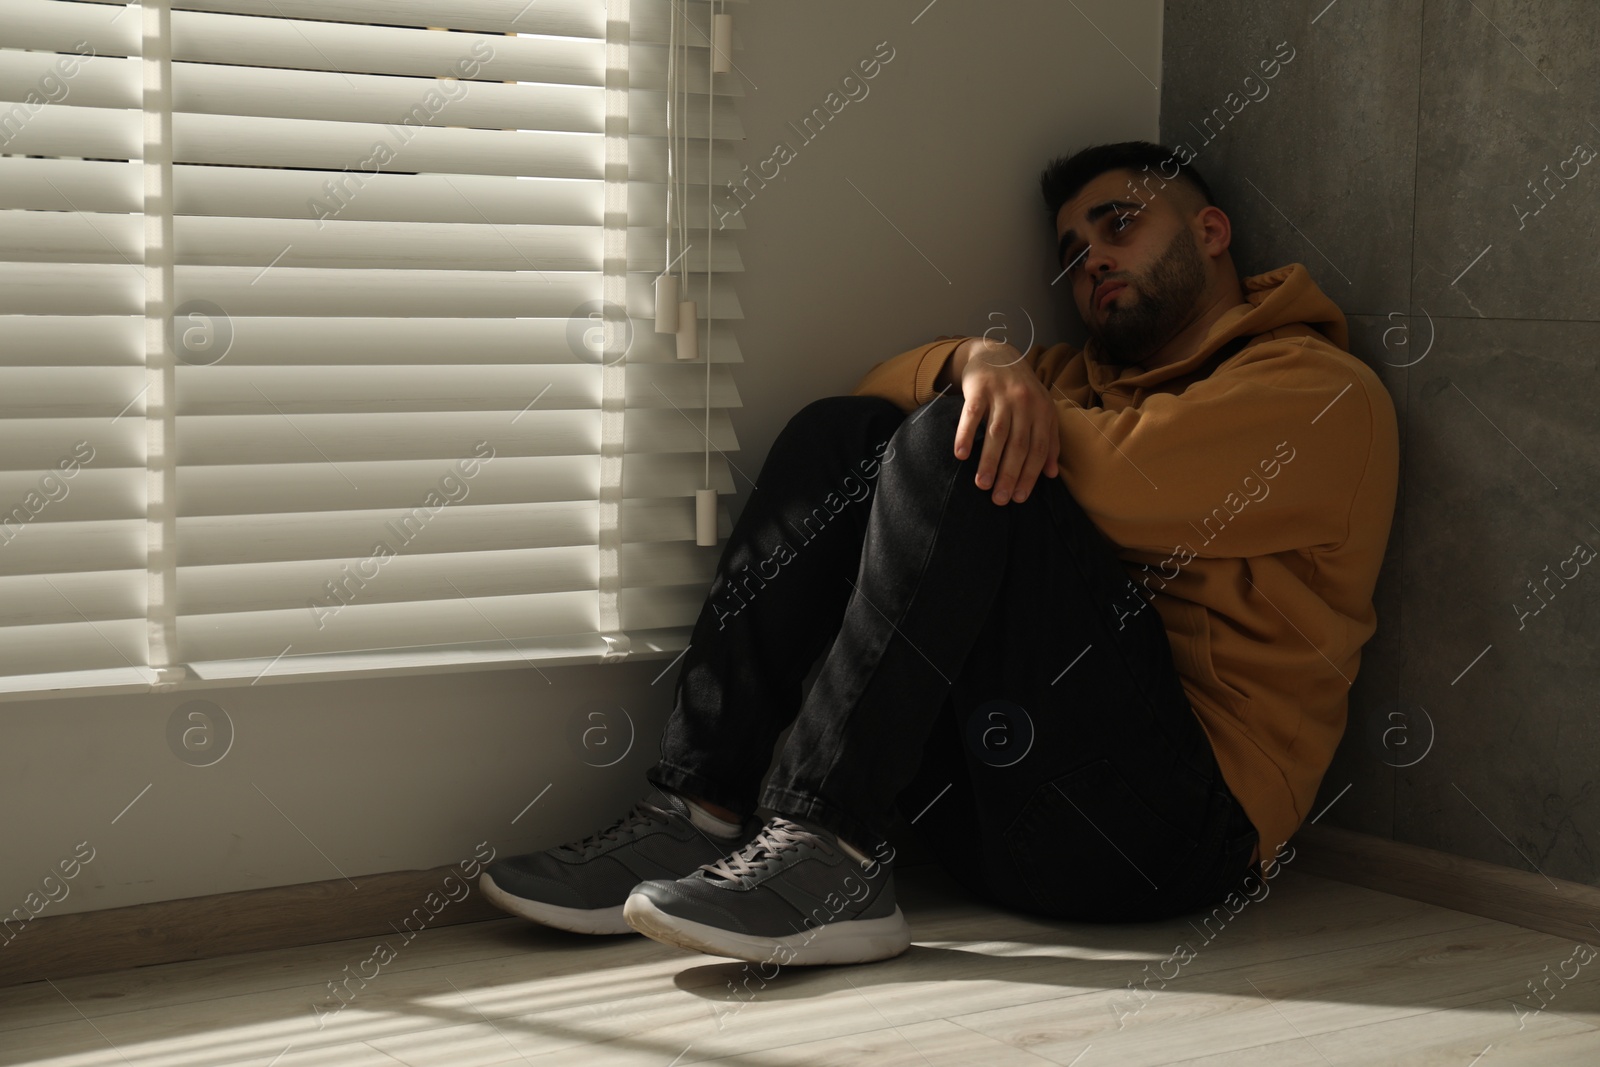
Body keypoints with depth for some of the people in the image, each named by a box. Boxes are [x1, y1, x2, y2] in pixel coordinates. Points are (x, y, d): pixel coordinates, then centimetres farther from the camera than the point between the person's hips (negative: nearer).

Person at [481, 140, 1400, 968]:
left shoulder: (1321, 391, 5)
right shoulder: (1093, 377, 28)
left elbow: (1124, 480, -14)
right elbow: (884, 389, 15)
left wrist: (999, 413, 4)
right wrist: (980, 360, -7)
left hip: (1173, 825, -7)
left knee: (966, 446, -21)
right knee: (841, 431, 1)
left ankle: (828, 855, -28)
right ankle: (697, 814, -13)